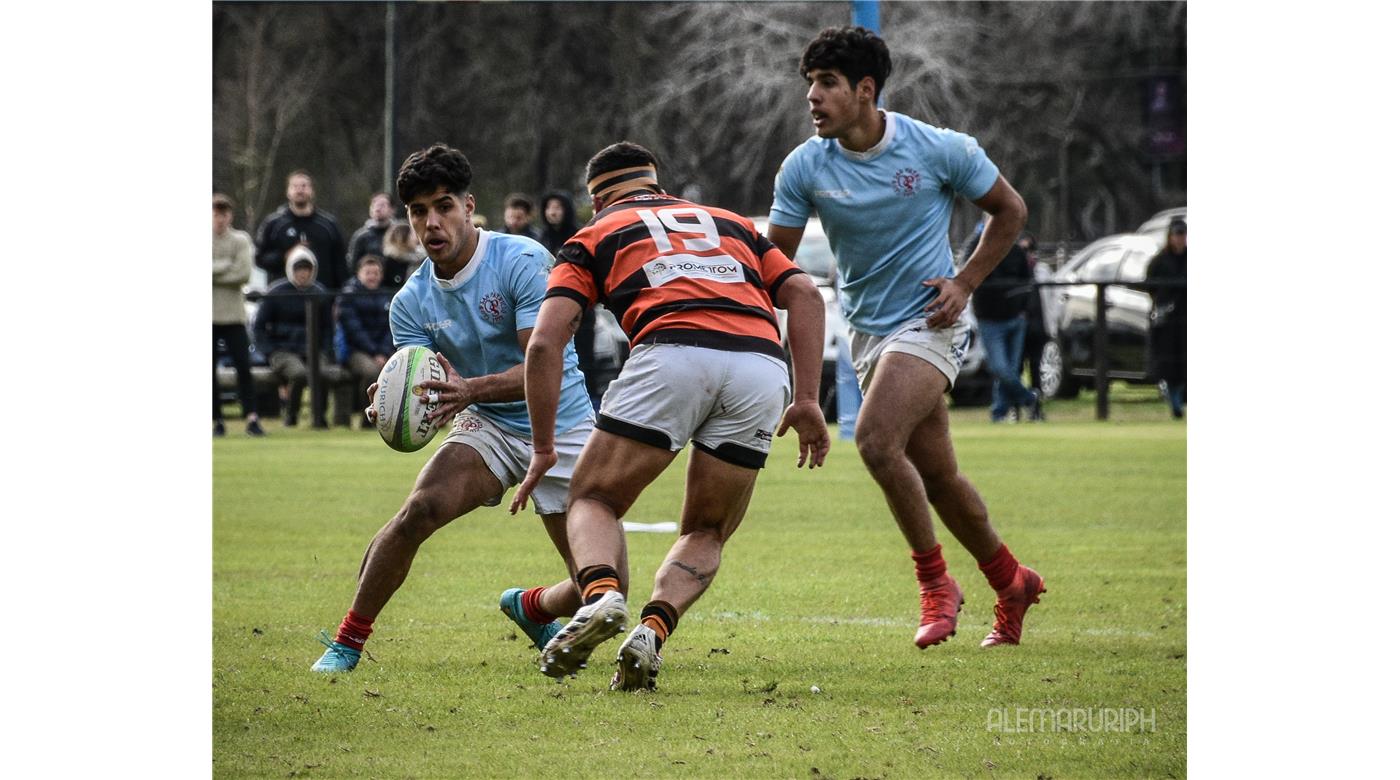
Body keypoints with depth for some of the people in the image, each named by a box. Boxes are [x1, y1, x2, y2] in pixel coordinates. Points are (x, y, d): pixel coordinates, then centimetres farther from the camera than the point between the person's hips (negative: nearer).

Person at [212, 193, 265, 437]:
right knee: (210, 370, 3)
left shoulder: (240, 240, 5)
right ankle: (217, 419, 12)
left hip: (233, 314, -1)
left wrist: (214, 273, -8)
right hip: (207, 315, 1)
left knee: (243, 365, -10)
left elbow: (244, 273, -8)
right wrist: (226, 266, -12)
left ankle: (251, 417, -11)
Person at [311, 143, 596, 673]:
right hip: (487, 428, 2)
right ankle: (347, 643, -13)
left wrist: (471, 389, -44)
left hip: (561, 428, -2)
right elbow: (422, 393, -9)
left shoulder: (524, 261, -19)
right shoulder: (411, 302, -4)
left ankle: (530, 608, 28)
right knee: (419, 509, -27)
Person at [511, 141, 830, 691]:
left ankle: (602, 593, -18)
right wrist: (807, 399, 15)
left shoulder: (594, 237, 25)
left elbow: (545, 343, 12)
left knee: (593, 500, 14)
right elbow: (804, 294, 19)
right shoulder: (731, 224, 35)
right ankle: (653, 631, -7)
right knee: (707, 533, 20)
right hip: (762, 365, 3)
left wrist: (544, 448, 18)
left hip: (672, 355, -3)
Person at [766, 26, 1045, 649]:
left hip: (929, 323, -5)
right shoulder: (805, 168, -4)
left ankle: (935, 582, -9)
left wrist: (964, 283, -7)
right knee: (936, 475, 8)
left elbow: (1009, 210, 3)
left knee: (875, 438, -25)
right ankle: (1011, 583, 30)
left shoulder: (939, 149, -12)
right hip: (867, 333, 5)